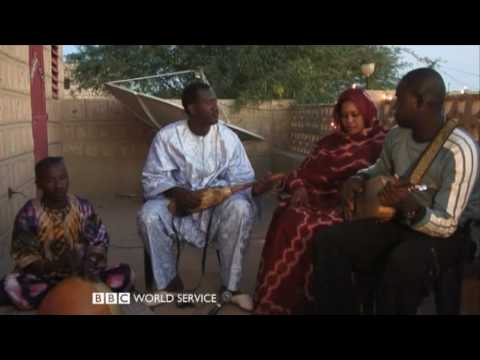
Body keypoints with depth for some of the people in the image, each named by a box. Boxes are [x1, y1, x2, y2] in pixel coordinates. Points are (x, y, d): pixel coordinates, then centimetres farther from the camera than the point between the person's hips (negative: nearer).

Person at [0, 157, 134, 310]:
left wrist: (92, 266, -21)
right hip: (46, 278, -1)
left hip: (81, 275, 2)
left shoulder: (83, 207, -3)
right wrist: (51, 267, -29)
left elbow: (99, 242, 1)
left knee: (125, 275, -19)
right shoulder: (29, 214, -9)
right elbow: (23, 256, -10)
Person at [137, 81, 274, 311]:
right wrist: (176, 192, -29)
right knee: (148, 216, -30)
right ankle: (169, 282, -3)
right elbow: (152, 178, -9)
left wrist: (255, 188, -29)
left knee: (241, 209, -32)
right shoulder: (168, 135, -6)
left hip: (218, 204, 1)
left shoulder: (228, 137, -3)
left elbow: (240, 180, -6)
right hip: (178, 202, 0)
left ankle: (231, 285, -13)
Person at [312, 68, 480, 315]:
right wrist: (357, 179, -3)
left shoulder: (460, 151, -24)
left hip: (444, 235, -6)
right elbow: (380, 169, 19)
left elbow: (446, 224, -25)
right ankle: (338, 310, 0)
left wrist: (410, 207, -44)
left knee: (404, 263, -40)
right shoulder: (396, 135, -2)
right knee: (327, 241, -13)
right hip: (397, 222, 6)